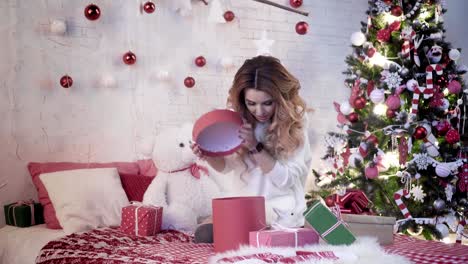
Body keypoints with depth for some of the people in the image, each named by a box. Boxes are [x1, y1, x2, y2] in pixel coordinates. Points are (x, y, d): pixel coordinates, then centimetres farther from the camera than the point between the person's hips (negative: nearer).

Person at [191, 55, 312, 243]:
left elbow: (287, 179, -15)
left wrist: (256, 147, -28)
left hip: (281, 213, -4)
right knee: (202, 234, -17)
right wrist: (209, 156, -17)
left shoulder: (294, 119, -13)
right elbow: (226, 166, 6)